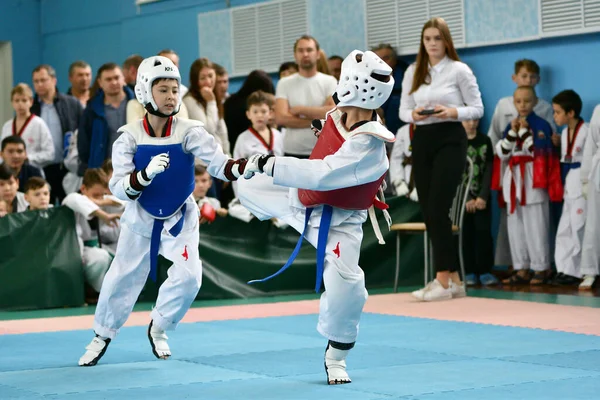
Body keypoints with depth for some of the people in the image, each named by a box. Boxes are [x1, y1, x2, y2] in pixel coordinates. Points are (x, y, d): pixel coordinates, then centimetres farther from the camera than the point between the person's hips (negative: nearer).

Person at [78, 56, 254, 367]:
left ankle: (158, 329, 14)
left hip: (180, 218, 0)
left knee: (188, 277, -14)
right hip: (141, 218, 0)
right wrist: (147, 173, -41)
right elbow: (119, 188, -21)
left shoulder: (189, 132, -19)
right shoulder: (130, 137, -17)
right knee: (122, 278, 8)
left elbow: (219, 165, -31)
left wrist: (246, 166, -52)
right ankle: (102, 336, 33)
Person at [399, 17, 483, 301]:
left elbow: (477, 109, -2)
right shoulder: (413, 72, 11)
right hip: (422, 141, 6)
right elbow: (403, 110, 12)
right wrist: (414, 114, -10)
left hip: (450, 139, -5)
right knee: (428, 213, 4)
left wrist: (453, 112, -19)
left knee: (437, 210, -14)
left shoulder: (459, 70, -3)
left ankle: (443, 280, -11)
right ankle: (453, 280, 14)